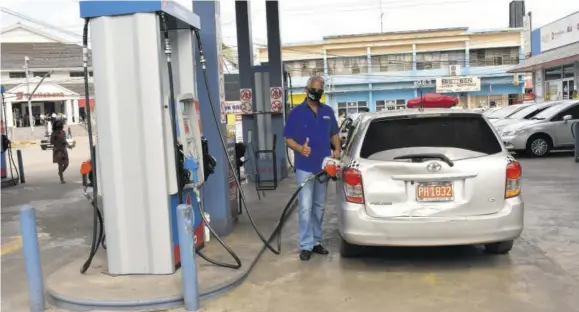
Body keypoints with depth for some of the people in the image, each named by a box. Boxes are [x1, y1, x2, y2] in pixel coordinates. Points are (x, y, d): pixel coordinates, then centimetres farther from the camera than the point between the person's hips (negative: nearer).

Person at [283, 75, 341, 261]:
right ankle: (306, 245, 0)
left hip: (324, 167, 4)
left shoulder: (328, 112, 9)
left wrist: (337, 149, -5)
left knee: (319, 207, 13)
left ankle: (316, 241, 24)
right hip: (305, 167, -4)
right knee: (305, 207, -7)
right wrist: (300, 149, -25)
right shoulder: (296, 112, -3)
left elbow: (334, 134, 15)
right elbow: (288, 139, -4)